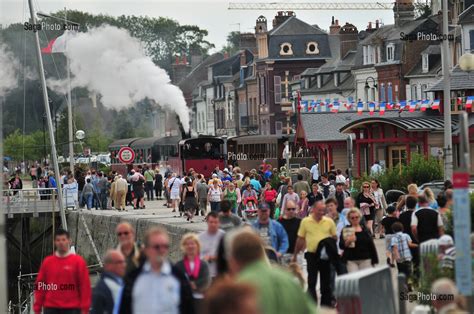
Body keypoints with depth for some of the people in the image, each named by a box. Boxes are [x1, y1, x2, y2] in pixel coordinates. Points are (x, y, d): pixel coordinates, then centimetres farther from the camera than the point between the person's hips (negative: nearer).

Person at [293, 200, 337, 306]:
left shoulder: (329, 222, 1)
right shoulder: (305, 221, -1)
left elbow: (334, 237, 9)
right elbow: (300, 239, 5)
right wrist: (295, 254, 7)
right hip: (311, 254, -1)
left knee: (326, 282, 8)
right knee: (311, 281, -2)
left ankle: (326, 304, 17)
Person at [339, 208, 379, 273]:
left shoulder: (365, 230, 8)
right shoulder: (345, 230, 2)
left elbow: (371, 245, 11)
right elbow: (341, 246, -4)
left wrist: (374, 260, 7)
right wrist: (348, 241, -24)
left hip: (365, 260, 2)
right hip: (351, 261, -2)